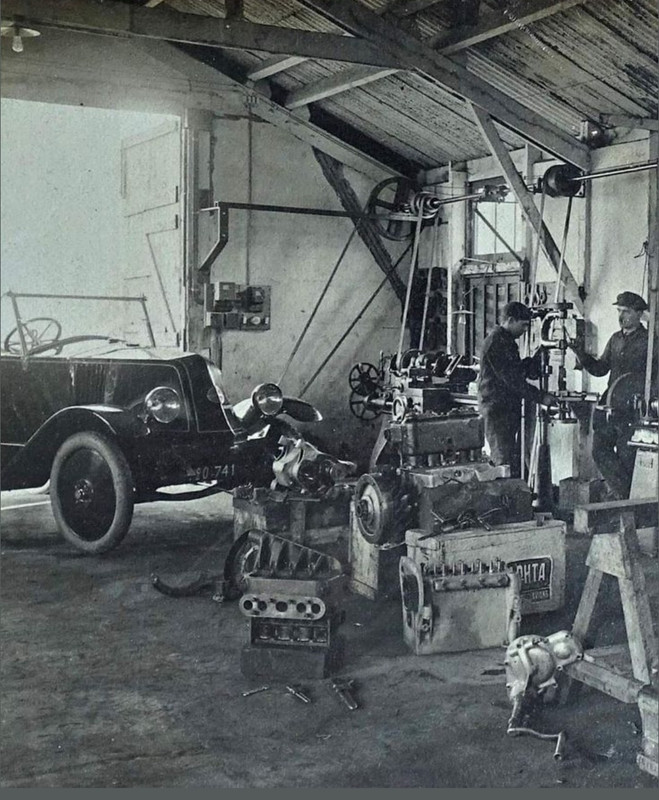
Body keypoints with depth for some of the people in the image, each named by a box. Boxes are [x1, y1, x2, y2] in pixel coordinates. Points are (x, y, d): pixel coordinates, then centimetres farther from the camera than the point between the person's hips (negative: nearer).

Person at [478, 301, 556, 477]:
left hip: (509, 408, 10)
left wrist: (539, 355, 5)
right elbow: (512, 380, -20)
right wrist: (541, 397, -19)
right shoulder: (495, 343, -15)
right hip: (497, 409, -10)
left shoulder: (508, 342, 18)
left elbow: (522, 370, 20)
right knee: (504, 461, -11)